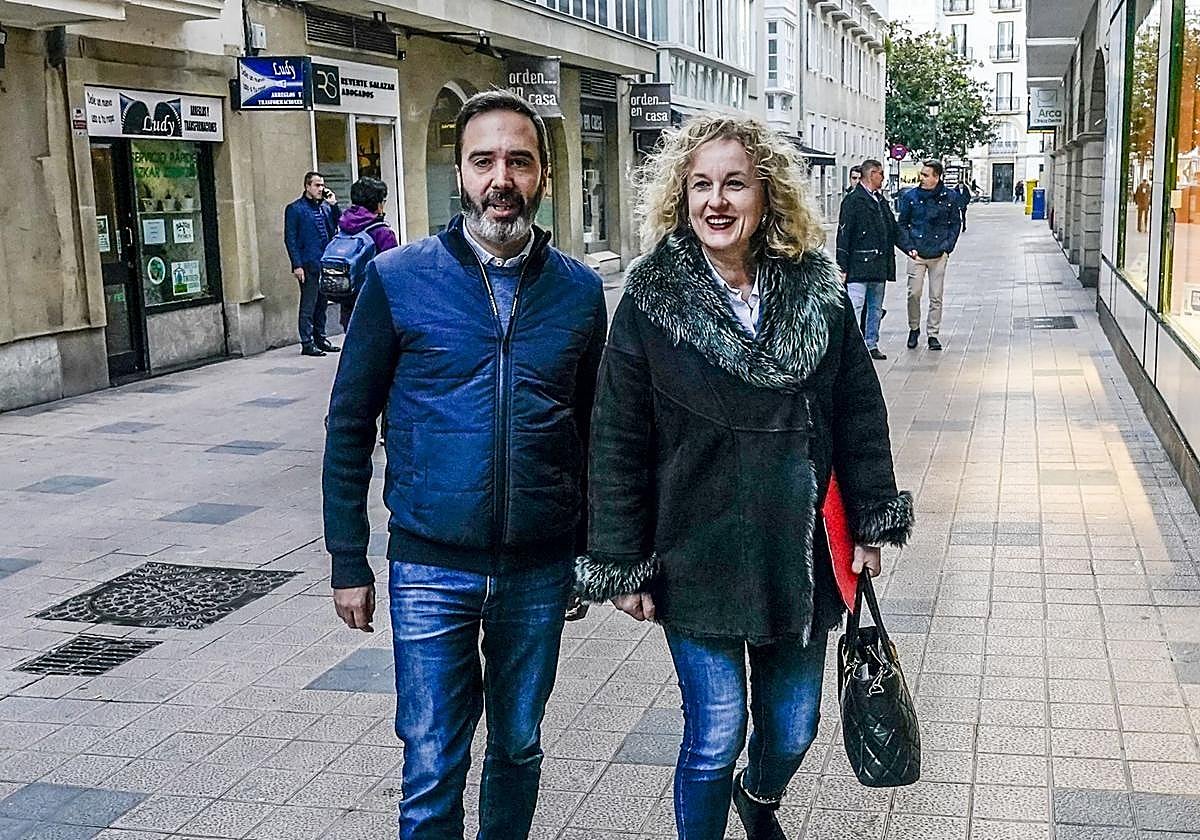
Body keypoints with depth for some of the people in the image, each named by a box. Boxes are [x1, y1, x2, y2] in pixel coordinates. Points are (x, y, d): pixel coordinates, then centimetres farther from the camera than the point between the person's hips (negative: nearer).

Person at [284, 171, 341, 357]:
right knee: (308, 305, -3)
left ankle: (320, 339, 22)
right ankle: (307, 343, 1)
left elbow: (338, 226, 8)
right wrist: (297, 265, -13)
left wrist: (333, 205, -2)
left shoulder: (325, 206, 13)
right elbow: (290, 239, -7)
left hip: (325, 263, 6)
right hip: (308, 265, -6)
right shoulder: (295, 209, -4)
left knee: (322, 303, 13)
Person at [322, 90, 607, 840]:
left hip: (539, 568, 2)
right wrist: (348, 562, -1)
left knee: (519, 748, 18)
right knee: (432, 772, 4)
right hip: (432, 568, -2)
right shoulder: (398, 279, -5)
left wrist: (591, 549, 12)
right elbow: (350, 426, 0)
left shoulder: (580, 289, 1)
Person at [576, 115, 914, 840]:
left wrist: (871, 524, 7)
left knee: (793, 729, 16)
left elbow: (859, 415, 7)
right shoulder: (652, 302, -8)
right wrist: (622, 565, -6)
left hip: (800, 556, 3)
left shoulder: (819, 293, -1)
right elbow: (618, 442, -6)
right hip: (698, 561, -3)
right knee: (715, 739, 2)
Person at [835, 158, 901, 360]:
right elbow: (844, 235, -11)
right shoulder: (853, 200, -8)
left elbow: (892, 230, 23)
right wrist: (843, 266, -15)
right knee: (855, 306, -10)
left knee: (876, 308, 13)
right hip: (859, 265, -8)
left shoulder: (881, 200, 17)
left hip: (880, 265, 8)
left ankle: (871, 345, 21)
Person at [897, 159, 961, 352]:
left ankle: (933, 334, 13)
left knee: (936, 297, 4)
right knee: (914, 294, -3)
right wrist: (909, 247, -4)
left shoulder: (950, 197, 2)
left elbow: (955, 224, 10)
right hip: (916, 254, 0)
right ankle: (914, 329, 17)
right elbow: (902, 224, 7)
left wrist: (947, 247, -1)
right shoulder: (910, 197, 2)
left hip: (939, 255, 0)